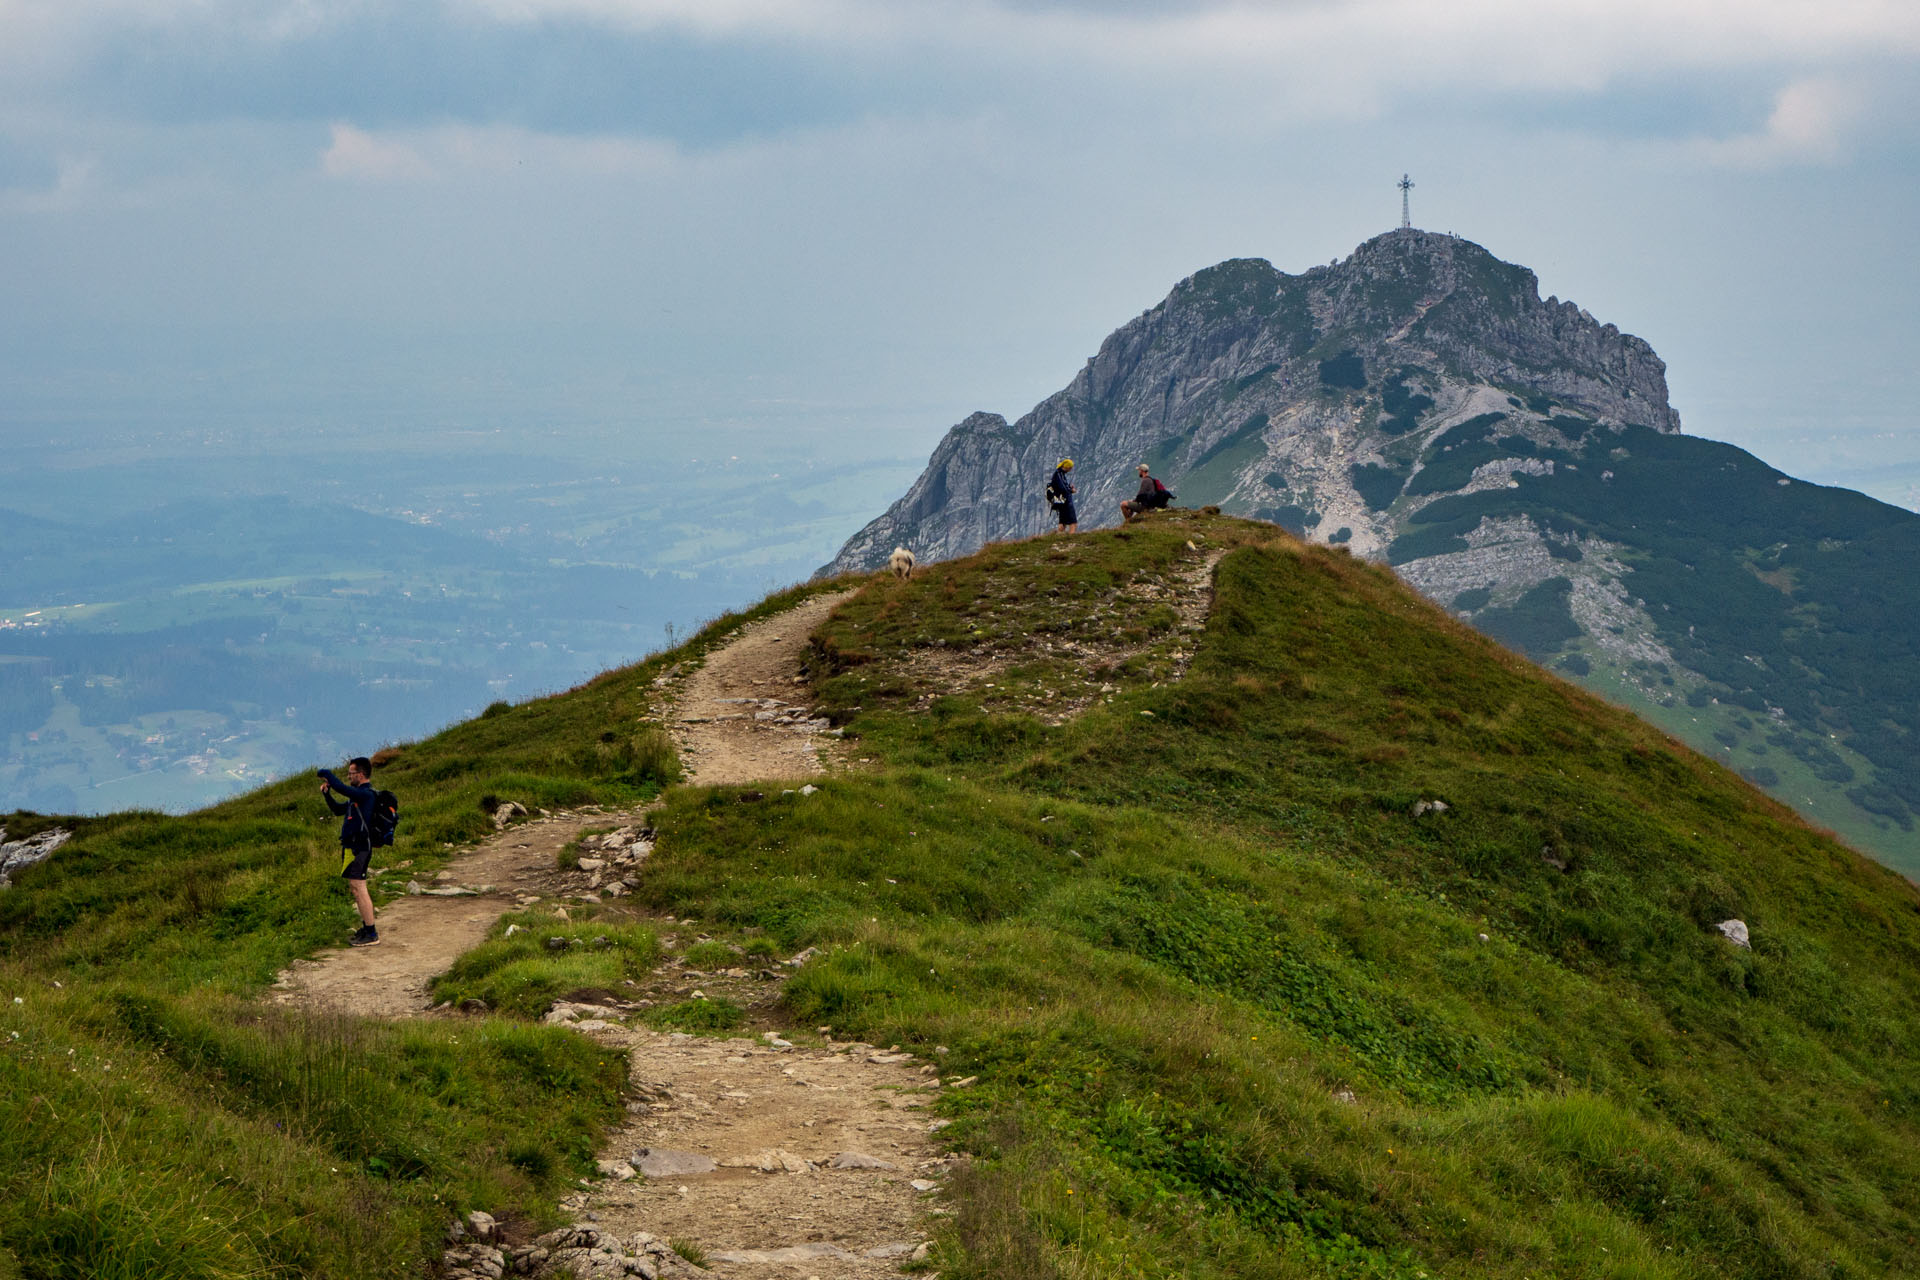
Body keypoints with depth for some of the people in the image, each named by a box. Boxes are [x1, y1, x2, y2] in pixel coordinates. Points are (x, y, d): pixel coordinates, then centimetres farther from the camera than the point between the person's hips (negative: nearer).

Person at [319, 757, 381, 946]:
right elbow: (338, 809, 28)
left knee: (358, 888, -11)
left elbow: (340, 787, -27)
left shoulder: (366, 794, -16)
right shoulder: (360, 795, 17)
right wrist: (326, 794, 14)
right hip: (354, 846, 11)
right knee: (356, 888, 17)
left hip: (358, 848, -11)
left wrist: (326, 774, -10)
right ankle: (367, 929, 24)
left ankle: (371, 934, -10)